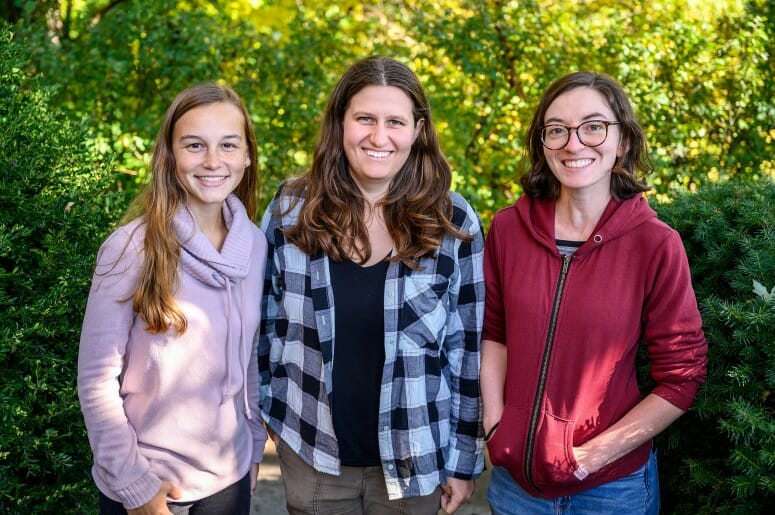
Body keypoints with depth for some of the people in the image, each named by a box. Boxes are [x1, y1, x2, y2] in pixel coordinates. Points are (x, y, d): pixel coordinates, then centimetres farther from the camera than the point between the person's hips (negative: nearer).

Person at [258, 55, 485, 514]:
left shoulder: (453, 221, -9)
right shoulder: (292, 208, -5)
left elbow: (468, 348, -4)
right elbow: (266, 320, 4)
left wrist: (464, 458, -1)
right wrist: (257, 417, 8)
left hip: (412, 459, -1)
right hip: (310, 450, 1)